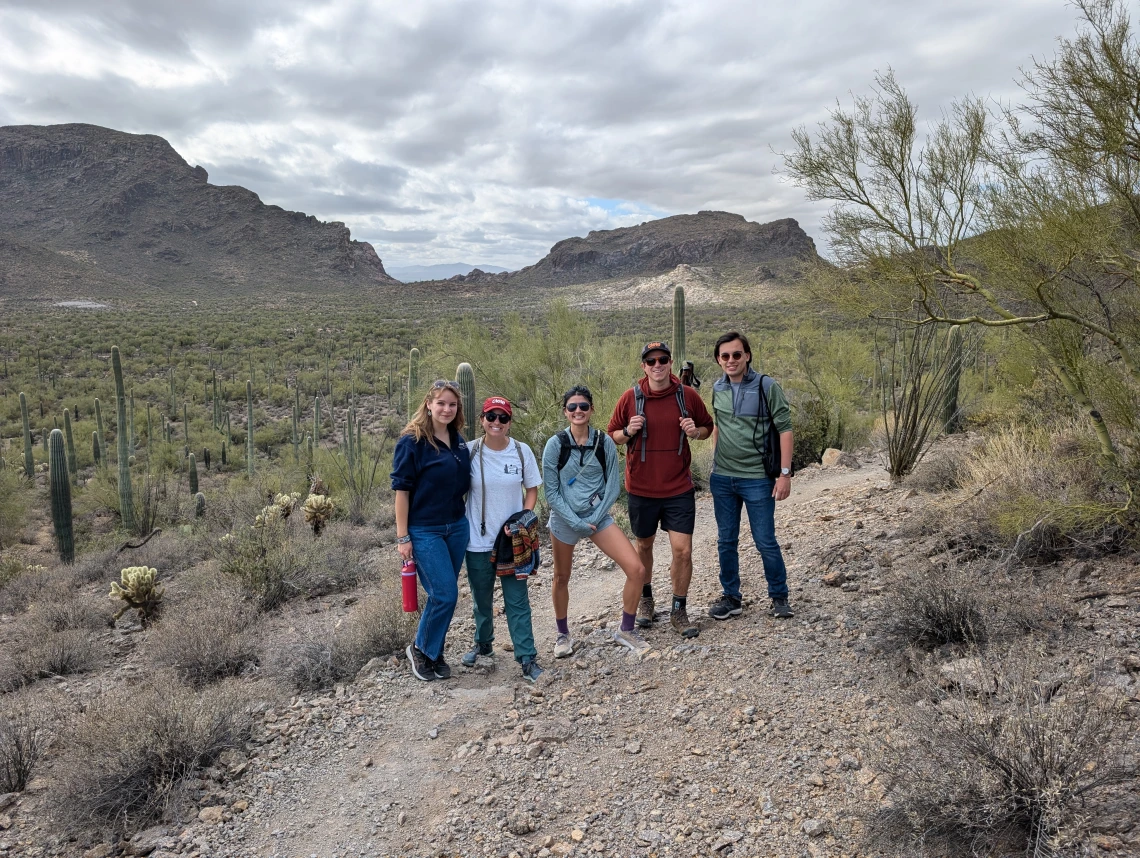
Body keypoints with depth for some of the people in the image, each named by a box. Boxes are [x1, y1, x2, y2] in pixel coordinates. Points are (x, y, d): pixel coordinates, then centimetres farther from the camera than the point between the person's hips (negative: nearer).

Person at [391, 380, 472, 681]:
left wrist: (466, 518, 12)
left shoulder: (458, 441, 6)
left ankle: (434, 654, 26)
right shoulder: (412, 441, -12)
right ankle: (421, 649, 15)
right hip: (425, 531, -6)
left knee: (444, 594, 10)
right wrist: (403, 537, -13)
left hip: (457, 527, 6)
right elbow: (401, 489, -11)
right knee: (445, 594, -8)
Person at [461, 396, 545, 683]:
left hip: (512, 540, 0)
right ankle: (483, 644, 38)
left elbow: (531, 490, 4)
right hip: (478, 540, 1)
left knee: (517, 601, 0)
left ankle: (527, 658, 9)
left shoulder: (522, 451, -5)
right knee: (481, 598, 15)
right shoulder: (470, 452, -8)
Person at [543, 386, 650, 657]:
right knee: (561, 579, 12)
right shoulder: (555, 445, -9)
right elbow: (551, 492, -7)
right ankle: (563, 634, 36)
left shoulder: (605, 442, -5)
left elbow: (613, 485, -2)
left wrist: (595, 517, -11)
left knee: (636, 570, -10)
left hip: (598, 517, 1)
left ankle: (626, 630, 10)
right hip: (564, 520, -1)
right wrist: (576, 522, -13)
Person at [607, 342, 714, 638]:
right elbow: (612, 435, 4)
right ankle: (646, 599, 39)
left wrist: (696, 431, -12)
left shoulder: (688, 395, -3)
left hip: (679, 488, 0)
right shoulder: (631, 397, -6)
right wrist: (628, 431, -17)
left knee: (683, 550, -5)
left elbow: (708, 426, 11)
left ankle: (679, 611, 14)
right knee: (644, 545, 17)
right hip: (641, 488, 1)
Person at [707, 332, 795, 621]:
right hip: (722, 478, 5)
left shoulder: (767, 387, -10)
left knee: (765, 542, 3)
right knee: (726, 541, 12)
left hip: (757, 478, -4)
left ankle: (779, 597, 23)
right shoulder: (717, 389, 4)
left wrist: (785, 473, -13)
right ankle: (730, 597, 26)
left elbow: (785, 430, -9)